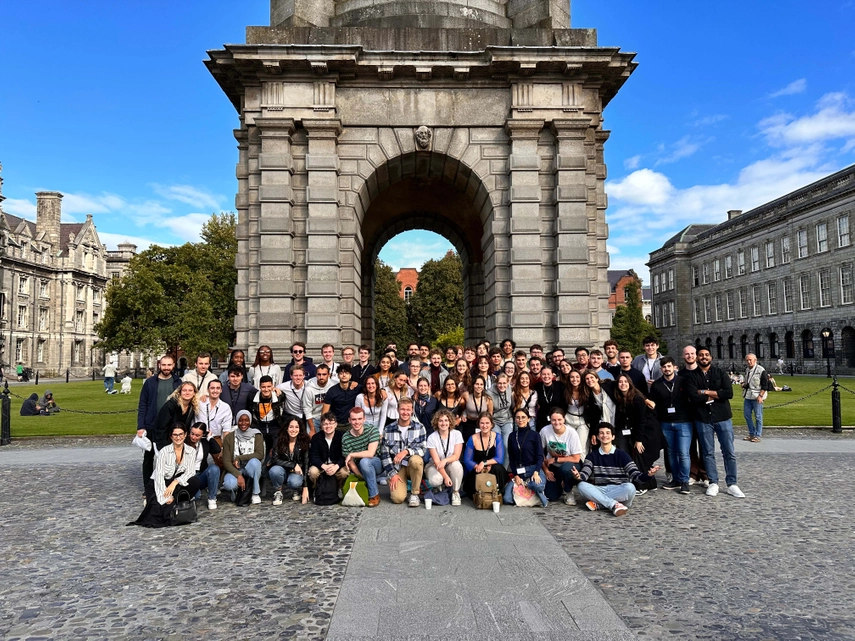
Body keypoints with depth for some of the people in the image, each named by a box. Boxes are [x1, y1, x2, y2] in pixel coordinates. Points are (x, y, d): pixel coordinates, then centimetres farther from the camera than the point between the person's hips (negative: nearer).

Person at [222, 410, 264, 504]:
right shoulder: (229, 437, -2)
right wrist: (238, 475, -22)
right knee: (229, 484, -34)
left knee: (254, 461, -35)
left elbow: (260, 455, -16)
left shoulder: (257, 436, -1)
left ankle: (256, 493, -16)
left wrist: (239, 458, -19)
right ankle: (236, 489, 5)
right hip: (235, 470, 0)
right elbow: (226, 461, -9)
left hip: (250, 469, 0)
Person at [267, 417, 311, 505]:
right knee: (275, 470, -34)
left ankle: (296, 491, 4)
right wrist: (293, 464, -27)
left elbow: (306, 464, -11)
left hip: (296, 472, 0)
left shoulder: (304, 443, -10)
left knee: (294, 482, -34)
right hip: (282, 470, 0)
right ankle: (277, 492, -6)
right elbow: (275, 459, -18)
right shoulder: (279, 441, -11)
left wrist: (305, 487, -17)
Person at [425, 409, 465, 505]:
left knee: (456, 464, -34)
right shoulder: (432, 438, -12)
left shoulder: (456, 434, -8)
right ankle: (440, 486, 8)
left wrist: (445, 460, -36)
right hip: (435, 466, -1)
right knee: (435, 480, -33)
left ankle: (455, 492, -13)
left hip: (451, 466, 1)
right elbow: (436, 461, -16)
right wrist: (446, 477, -27)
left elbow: (456, 456, -15)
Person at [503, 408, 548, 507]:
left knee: (538, 485, -38)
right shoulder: (512, 436, 11)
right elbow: (511, 458, 10)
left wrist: (536, 472, -19)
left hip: (533, 469, -3)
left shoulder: (534, 435, 2)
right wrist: (516, 475, -3)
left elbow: (540, 456, -3)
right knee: (507, 499, -15)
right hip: (517, 472, 3)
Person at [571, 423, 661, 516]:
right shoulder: (592, 455, 10)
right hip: (599, 490, 1)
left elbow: (635, 474, -6)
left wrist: (648, 475, -28)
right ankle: (614, 505, -31)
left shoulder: (621, 454, 4)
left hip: (619, 490, -1)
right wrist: (578, 476, -30)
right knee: (581, 485, -26)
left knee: (630, 487, -33)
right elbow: (585, 474, -5)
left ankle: (598, 504, -26)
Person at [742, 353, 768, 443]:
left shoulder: (761, 370, -10)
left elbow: (765, 385, -11)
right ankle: (751, 433, 22)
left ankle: (757, 436, 7)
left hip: (757, 397, -7)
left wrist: (760, 396, -18)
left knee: (758, 417, -1)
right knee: (747, 414, 10)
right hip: (747, 396, 7)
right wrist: (744, 384, 5)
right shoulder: (747, 370, 12)